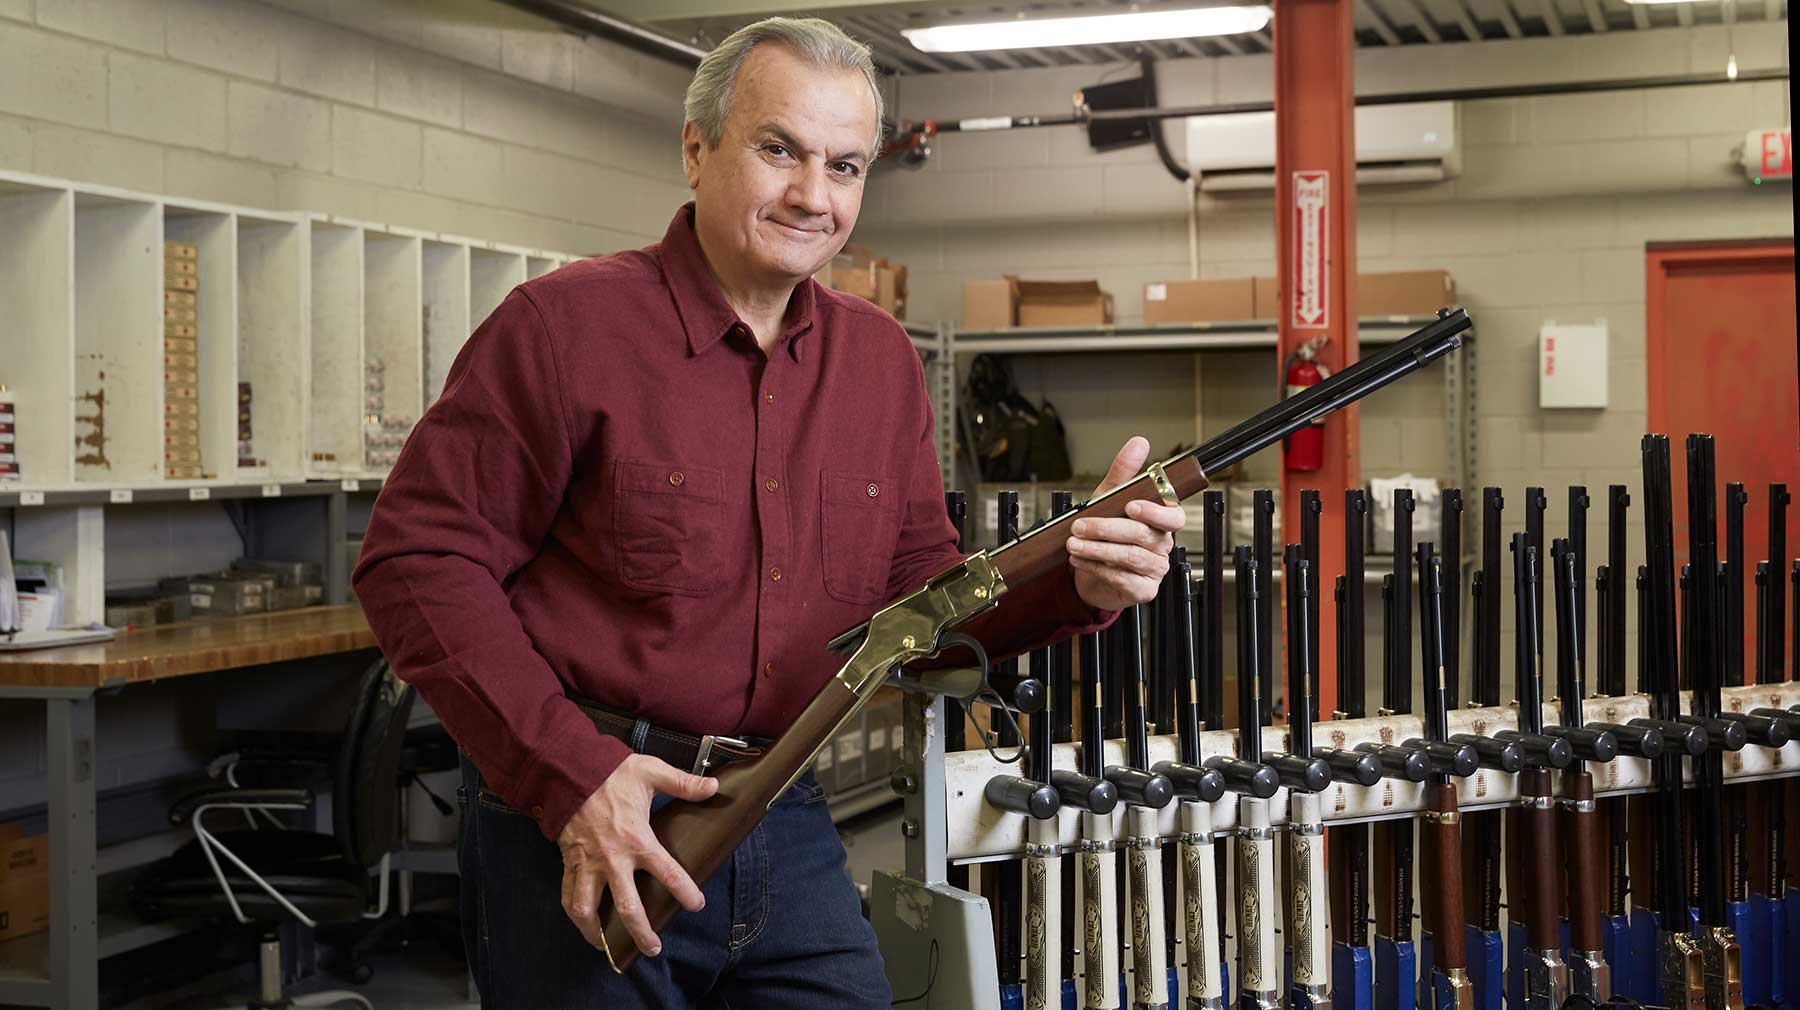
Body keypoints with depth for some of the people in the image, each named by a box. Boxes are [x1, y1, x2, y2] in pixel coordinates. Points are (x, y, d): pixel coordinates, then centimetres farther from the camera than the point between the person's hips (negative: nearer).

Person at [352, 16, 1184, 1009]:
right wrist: (573, 777, -20)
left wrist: (1077, 582, -9)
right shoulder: (566, 325, -9)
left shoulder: (881, 360, 9)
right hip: (576, 832, -5)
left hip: (789, 833, 5)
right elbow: (419, 560, -11)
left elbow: (920, 597, 11)